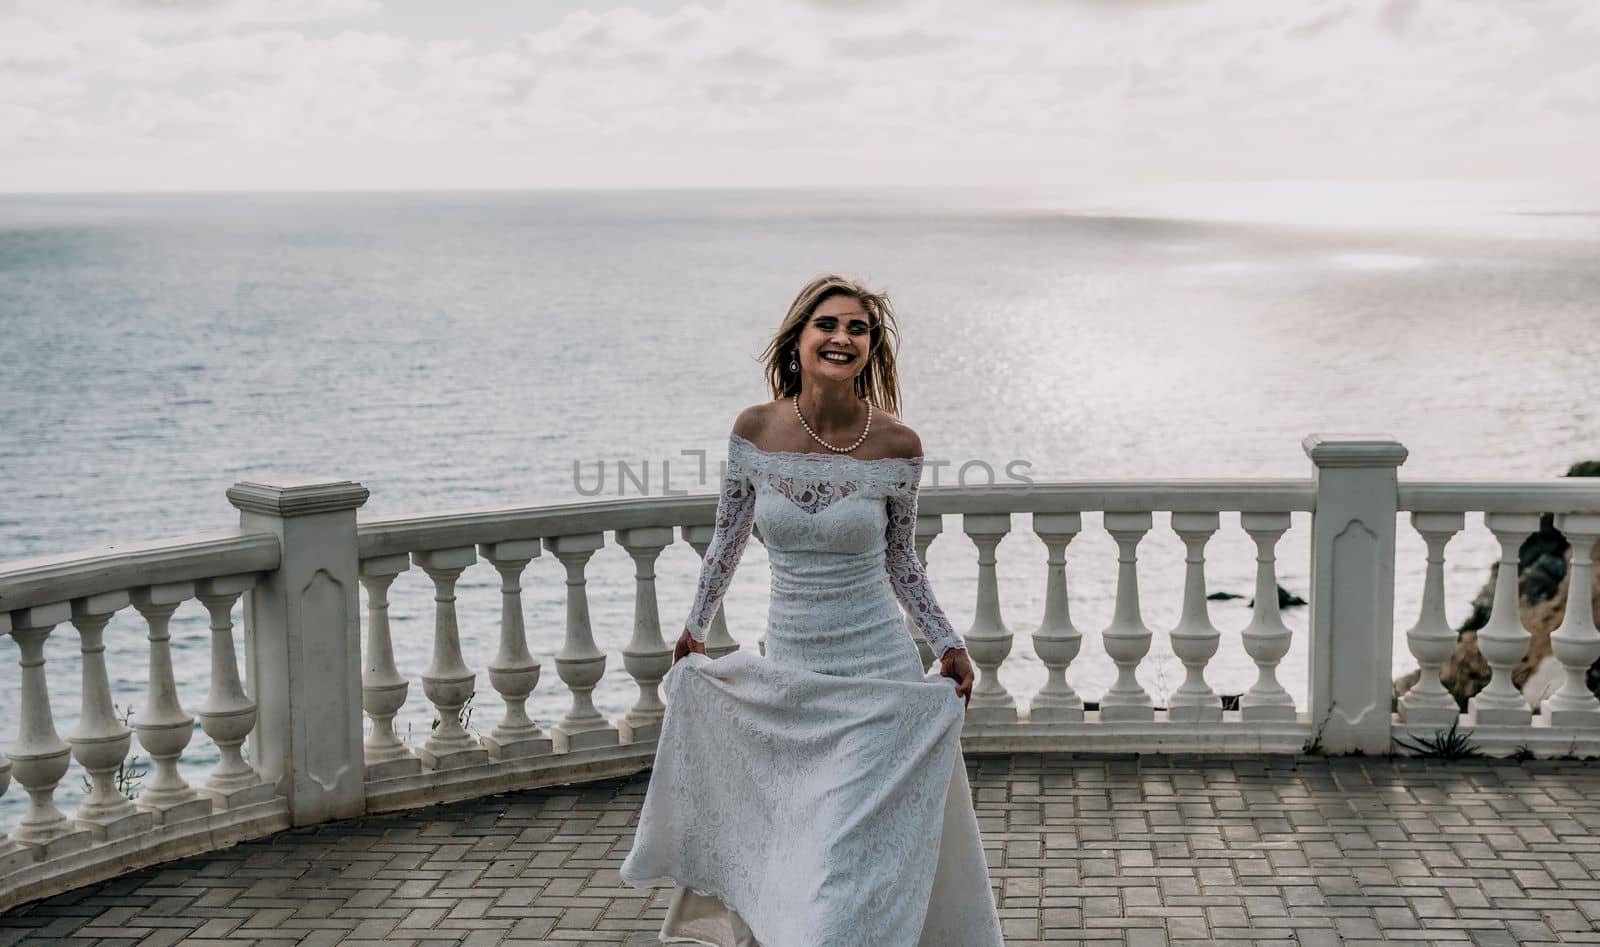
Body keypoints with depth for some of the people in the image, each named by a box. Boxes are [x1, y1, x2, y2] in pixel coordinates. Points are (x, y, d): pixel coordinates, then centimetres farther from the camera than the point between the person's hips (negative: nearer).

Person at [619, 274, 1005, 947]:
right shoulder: (755, 430, -5)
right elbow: (727, 540, 9)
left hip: (877, 674, -2)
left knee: (861, 858, 0)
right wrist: (694, 632, 16)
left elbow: (901, 564, 4)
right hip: (787, 671, 2)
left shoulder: (896, 443, -9)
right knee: (785, 839, 13)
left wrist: (948, 645, -3)